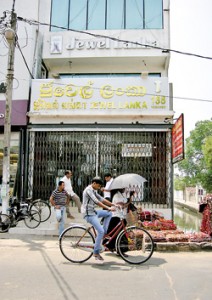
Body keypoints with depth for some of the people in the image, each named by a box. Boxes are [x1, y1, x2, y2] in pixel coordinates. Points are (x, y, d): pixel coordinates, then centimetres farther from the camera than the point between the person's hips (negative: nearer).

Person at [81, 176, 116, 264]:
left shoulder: (94, 191, 15)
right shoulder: (88, 189, -16)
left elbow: (102, 199, 14)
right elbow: (96, 202, -26)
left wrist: (113, 205, 4)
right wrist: (108, 208, -29)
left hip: (93, 212, 10)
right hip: (88, 214, -10)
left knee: (109, 214, 10)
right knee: (100, 231, -16)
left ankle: (104, 233, 10)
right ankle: (96, 253, -6)